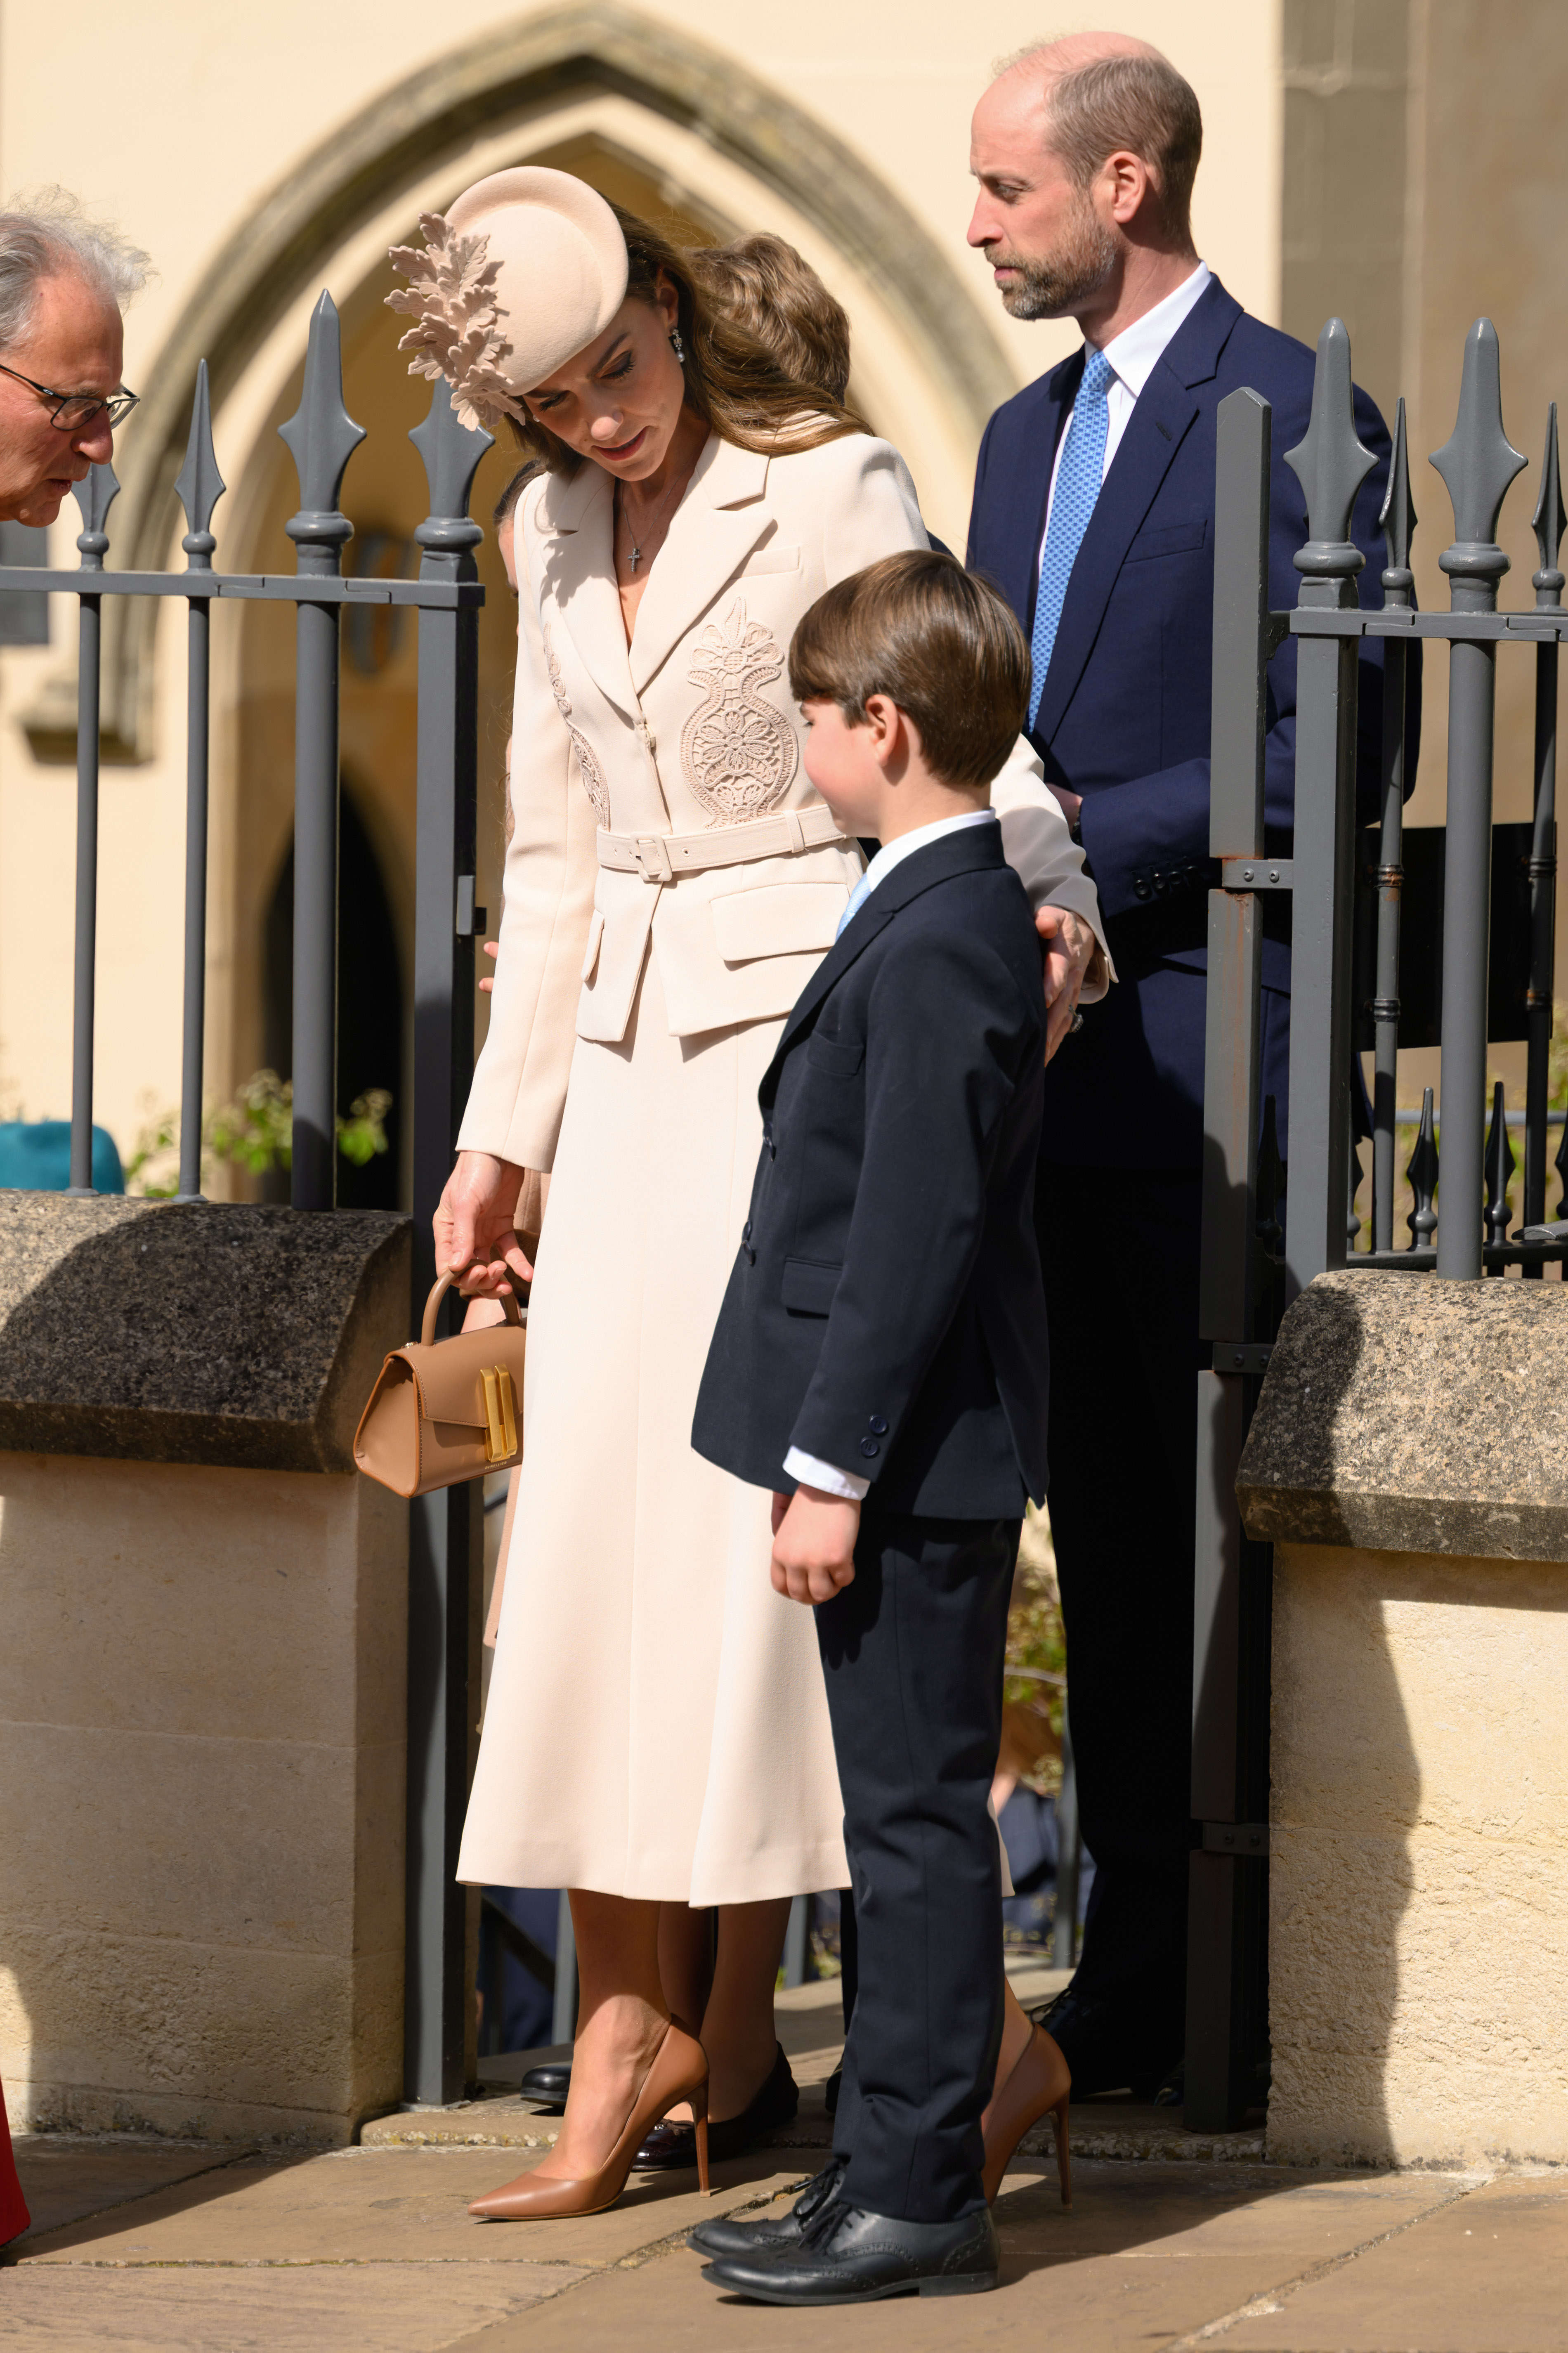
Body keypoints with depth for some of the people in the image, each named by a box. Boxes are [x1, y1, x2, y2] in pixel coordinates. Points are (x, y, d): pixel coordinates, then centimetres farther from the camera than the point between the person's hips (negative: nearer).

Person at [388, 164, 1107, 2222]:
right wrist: (501, 1132, 17)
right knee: (595, 1532, -1)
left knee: (744, 1510, -7)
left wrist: (1052, 910, -35)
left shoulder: (829, 490, -8)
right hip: (631, 1056, 6)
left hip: (806, 1027, -6)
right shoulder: (558, 541, 13)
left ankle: (732, 2029, 0)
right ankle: (624, 2042, 0)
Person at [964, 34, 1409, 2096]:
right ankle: (1136, 1978, 15)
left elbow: (1332, 756, -13)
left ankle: (1229, 1998, 0)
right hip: (1052, 1063, 8)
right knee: (1106, 1529, 10)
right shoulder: (1027, 436, 19)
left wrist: (1095, 835, -15)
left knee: (1213, 1532, -5)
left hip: (1201, 1056, -8)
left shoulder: (1294, 418, -8)